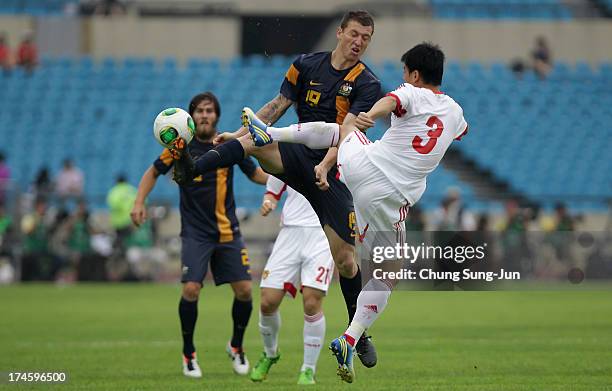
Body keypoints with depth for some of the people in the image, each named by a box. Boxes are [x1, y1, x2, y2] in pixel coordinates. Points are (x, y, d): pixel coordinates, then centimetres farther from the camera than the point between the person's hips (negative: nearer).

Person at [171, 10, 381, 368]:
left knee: (345, 258, -4)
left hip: (331, 172, -2)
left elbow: (347, 131, -15)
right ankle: (192, 170, -52)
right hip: (296, 154, 2)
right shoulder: (306, 64, 6)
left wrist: (325, 166, -29)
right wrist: (240, 133, 4)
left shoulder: (368, 84, -4)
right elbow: (278, 106, 12)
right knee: (254, 140, -30)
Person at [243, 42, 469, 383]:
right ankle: (351, 340, -1)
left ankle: (268, 134, 24)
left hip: (359, 166, -1)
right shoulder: (455, 112, 15)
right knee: (388, 277, 13)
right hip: (388, 199, 1)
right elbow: (463, 130, 43)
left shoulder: (413, 94, 2)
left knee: (336, 129, 32)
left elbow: (392, 101, -25)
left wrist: (369, 116, -45)